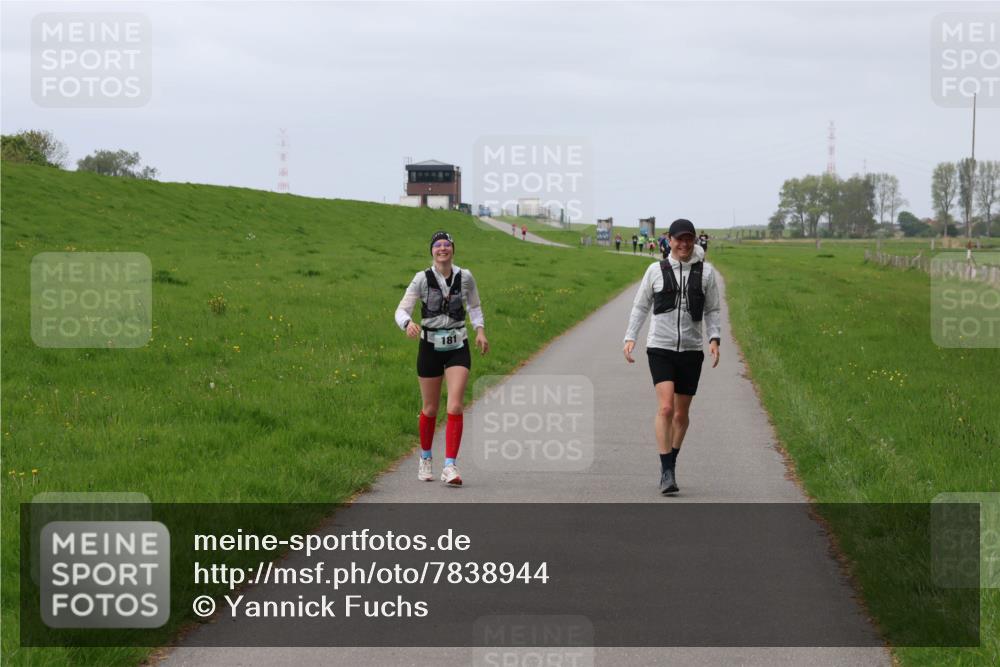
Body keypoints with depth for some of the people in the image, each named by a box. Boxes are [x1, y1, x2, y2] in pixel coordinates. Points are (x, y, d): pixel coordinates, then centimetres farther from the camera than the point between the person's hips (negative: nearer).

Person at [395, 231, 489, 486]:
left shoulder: (465, 277, -3)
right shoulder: (422, 278, -8)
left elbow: (474, 306, 15)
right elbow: (401, 310, -12)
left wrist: (480, 330, 0)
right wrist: (408, 324, -34)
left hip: (458, 348, 0)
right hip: (430, 347, 0)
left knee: (455, 407, -13)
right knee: (430, 409, 10)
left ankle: (450, 466, -13)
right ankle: (425, 458, 33)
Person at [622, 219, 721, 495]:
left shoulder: (706, 272, 5)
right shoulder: (656, 270, 3)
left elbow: (712, 310, 11)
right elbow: (640, 306, 10)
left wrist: (714, 338, -4)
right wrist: (630, 337, -1)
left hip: (691, 350, 2)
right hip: (660, 348, -2)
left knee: (681, 413, 9)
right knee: (665, 408, -16)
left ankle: (670, 464, 27)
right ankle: (667, 472, -15)